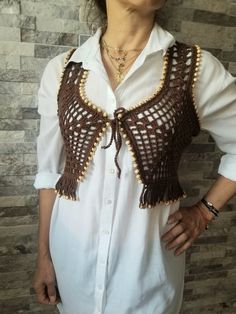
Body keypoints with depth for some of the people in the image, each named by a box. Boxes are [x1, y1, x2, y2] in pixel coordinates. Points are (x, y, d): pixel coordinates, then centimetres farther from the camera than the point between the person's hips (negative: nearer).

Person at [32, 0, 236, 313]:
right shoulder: (61, 70, -2)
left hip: (149, 249, -1)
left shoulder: (196, 68, -8)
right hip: (72, 246, 2)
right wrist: (44, 253, 6)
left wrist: (204, 211, -3)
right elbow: (50, 171, 2)